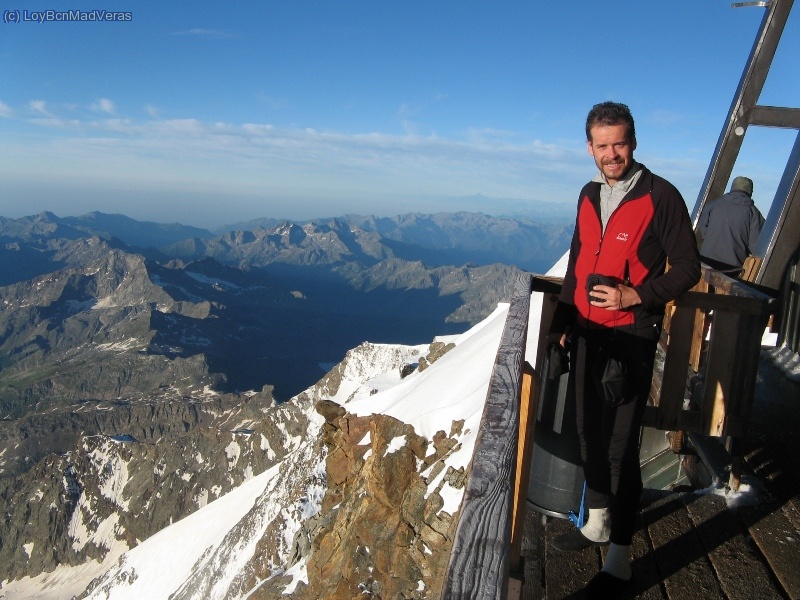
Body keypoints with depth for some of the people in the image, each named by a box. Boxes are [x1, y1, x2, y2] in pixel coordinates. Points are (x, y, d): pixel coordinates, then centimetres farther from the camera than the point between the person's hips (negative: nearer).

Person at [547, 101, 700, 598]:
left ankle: (620, 556, 12)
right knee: (590, 430, 16)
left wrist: (634, 296, -22)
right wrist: (562, 321, 18)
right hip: (587, 332, 7)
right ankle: (598, 521, 36)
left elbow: (688, 268, -8)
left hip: (632, 337, -6)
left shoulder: (661, 196, -10)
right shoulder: (589, 195, 10)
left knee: (622, 444, -3)